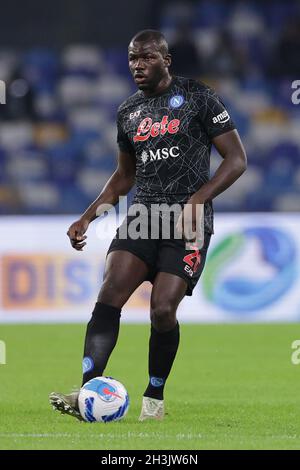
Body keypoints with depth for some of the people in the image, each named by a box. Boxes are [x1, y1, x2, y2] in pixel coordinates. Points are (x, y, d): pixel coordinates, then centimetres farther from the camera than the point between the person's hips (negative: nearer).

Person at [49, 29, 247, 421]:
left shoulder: (198, 97, -3)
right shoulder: (128, 112, 14)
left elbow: (236, 159, -5)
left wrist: (197, 200, -18)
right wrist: (87, 218, 15)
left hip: (189, 220, -5)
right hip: (143, 213, 5)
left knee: (162, 310, -13)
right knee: (109, 295, -16)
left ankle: (155, 396, 9)